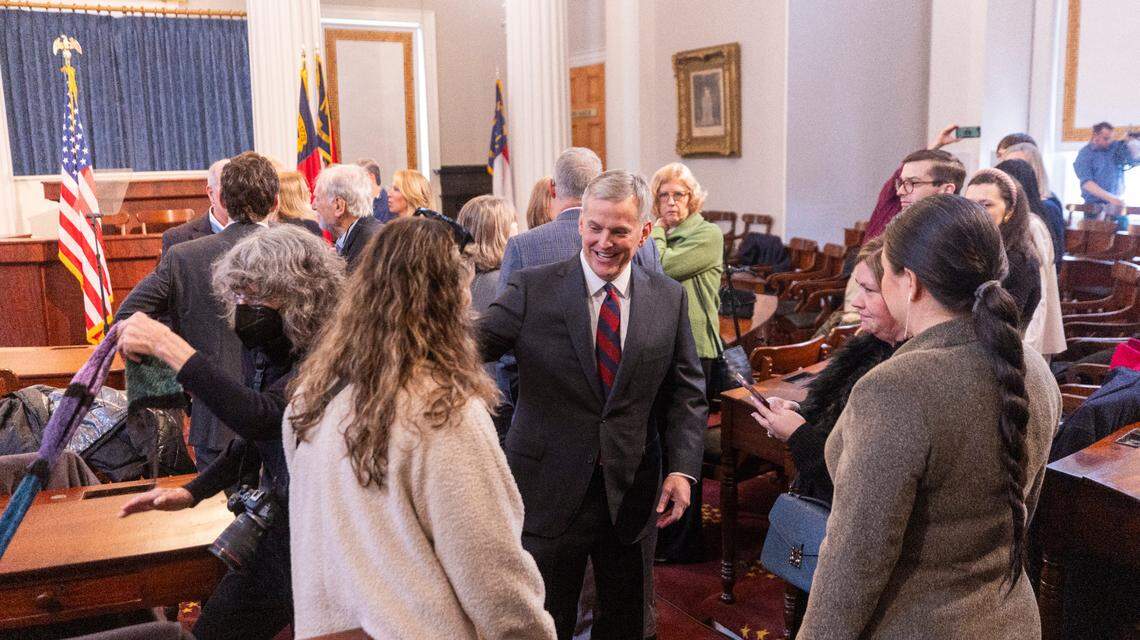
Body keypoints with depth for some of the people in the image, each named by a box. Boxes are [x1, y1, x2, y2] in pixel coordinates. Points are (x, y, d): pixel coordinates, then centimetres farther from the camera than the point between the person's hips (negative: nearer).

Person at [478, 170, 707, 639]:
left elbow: (687, 393, 5)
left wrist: (682, 468, -6)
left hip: (631, 491, 3)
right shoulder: (533, 289, -7)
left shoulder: (669, 299, 1)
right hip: (549, 489, -2)